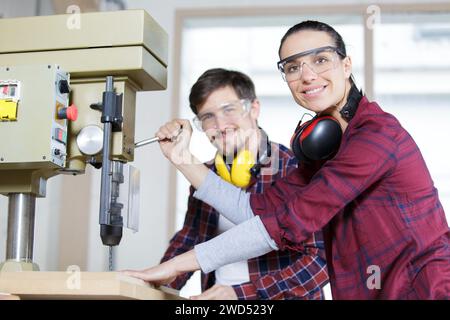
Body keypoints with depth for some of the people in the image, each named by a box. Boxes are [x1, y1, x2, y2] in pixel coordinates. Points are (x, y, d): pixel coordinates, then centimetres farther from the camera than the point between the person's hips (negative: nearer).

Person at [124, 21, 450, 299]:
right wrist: (185, 159, -3)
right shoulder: (325, 143, 11)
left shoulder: (378, 132, -15)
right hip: (370, 290, 7)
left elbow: (287, 222, -20)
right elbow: (257, 210, 3)